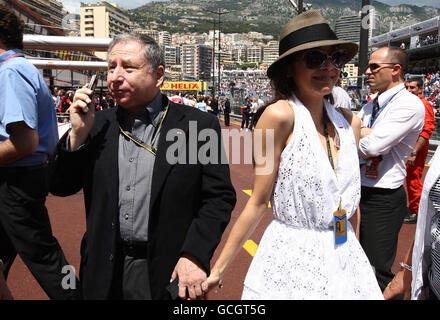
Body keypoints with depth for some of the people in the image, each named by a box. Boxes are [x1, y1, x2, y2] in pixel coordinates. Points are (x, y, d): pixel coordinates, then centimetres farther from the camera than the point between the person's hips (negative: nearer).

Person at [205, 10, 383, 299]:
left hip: (347, 261, 6)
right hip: (292, 262, -6)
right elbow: (258, 202, -12)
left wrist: (356, 255, 18)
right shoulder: (280, 115, -17)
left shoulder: (350, 123, 1)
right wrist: (219, 269, -9)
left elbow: (350, 195, 12)